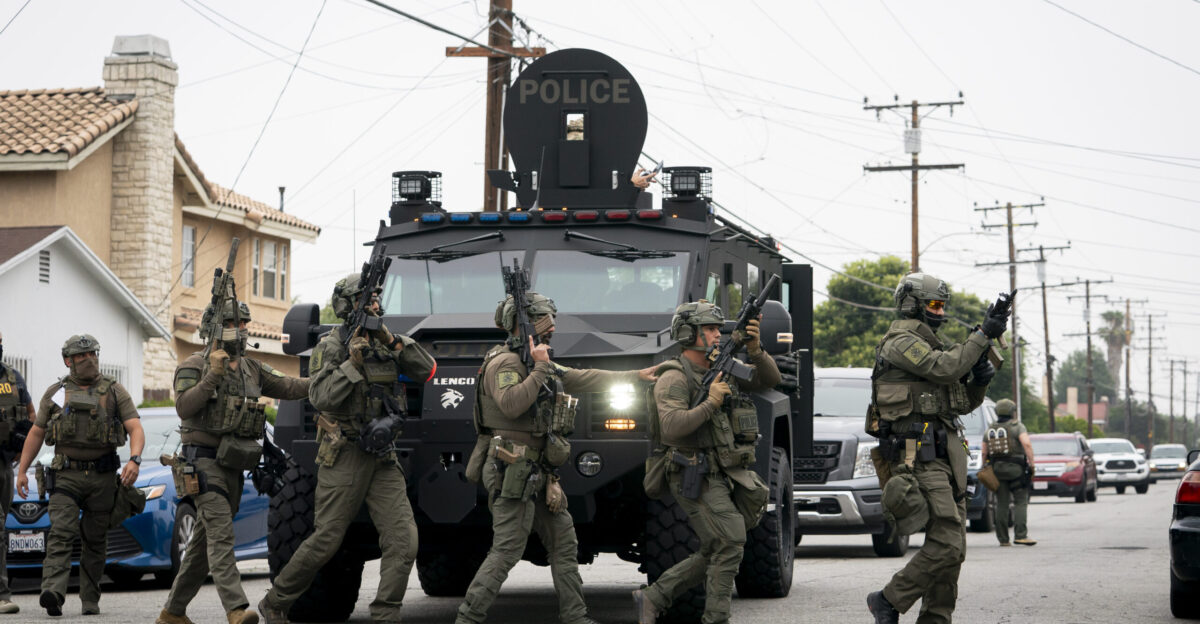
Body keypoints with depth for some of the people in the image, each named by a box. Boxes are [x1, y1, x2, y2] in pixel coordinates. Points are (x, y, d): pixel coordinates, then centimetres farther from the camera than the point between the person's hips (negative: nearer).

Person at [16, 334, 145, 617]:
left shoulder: (114, 391, 5)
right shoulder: (55, 393, 9)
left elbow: (135, 429, -4)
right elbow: (36, 433, 14)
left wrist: (134, 460, -22)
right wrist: (22, 471, 7)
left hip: (102, 477, 1)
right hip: (66, 475, 0)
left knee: (95, 540, 6)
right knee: (61, 532, -17)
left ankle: (90, 600, 17)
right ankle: (53, 593, -31)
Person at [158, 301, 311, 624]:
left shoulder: (252, 369, 14)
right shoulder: (195, 366, -5)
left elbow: (290, 387, 10)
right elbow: (183, 407, -17)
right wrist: (213, 376, -25)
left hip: (233, 465, 7)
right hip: (204, 460, -7)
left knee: (205, 541, 10)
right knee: (221, 532, -20)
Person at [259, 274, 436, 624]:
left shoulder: (386, 345, 11)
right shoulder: (330, 347, -5)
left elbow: (427, 372, 0)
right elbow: (320, 398, -16)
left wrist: (393, 342, -10)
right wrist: (352, 362, -22)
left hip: (383, 458, 5)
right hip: (344, 458, -5)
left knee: (403, 539, -9)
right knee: (325, 541, -2)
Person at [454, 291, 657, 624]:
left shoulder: (534, 363, 17)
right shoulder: (504, 363, -12)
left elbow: (583, 378, 24)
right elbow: (511, 405, -29)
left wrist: (635, 376, 26)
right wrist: (539, 368, -21)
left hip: (537, 472, 10)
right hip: (514, 472, -10)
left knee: (564, 543, 11)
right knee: (506, 550, -12)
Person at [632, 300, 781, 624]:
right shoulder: (674, 378, -10)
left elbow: (769, 379, 11)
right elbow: (671, 427, -23)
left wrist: (755, 350, -6)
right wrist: (710, 404, -23)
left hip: (723, 476, 9)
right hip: (696, 479, -9)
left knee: (713, 553, 11)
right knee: (729, 543, -15)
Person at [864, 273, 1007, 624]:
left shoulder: (931, 345, 25)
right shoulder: (901, 341, -4)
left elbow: (965, 403, 23)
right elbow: (945, 368, -21)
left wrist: (981, 372, 5)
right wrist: (982, 335, -15)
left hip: (946, 457, 10)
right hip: (920, 457, -10)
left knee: (953, 548, 6)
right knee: (946, 544, -17)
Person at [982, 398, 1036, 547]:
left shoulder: (990, 430, 13)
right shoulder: (1017, 427, -2)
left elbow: (984, 453, 14)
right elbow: (1027, 444, -16)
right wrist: (1031, 463, -13)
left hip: (996, 469, 4)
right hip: (1016, 468, -4)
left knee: (1001, 505, 6)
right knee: (1020, 502, -4)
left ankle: (1003, 539, 4)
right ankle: (1021, 535, -16)